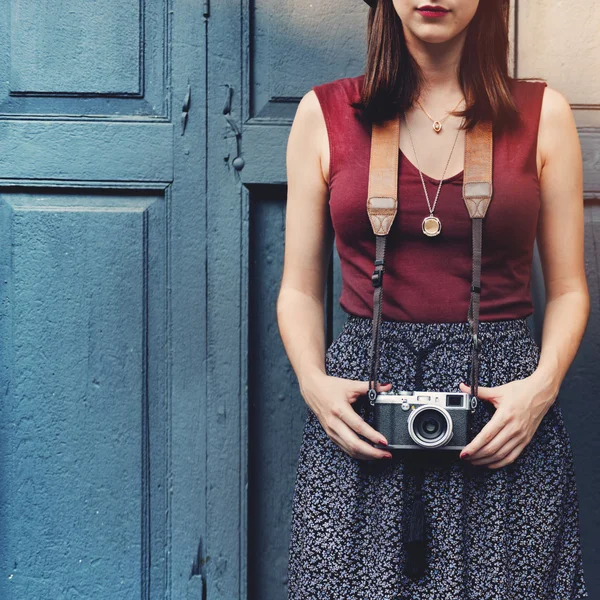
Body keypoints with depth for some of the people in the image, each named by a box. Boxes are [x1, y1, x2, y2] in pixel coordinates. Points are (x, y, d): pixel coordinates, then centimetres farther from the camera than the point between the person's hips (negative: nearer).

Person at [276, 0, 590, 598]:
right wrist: (314, 382, -9)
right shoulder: (324, 112, 6)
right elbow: (299, 291, 8)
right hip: (360, 399, 0)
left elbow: (568, 291, 9)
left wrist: (543, 384, -8)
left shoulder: (542, 112, 6)